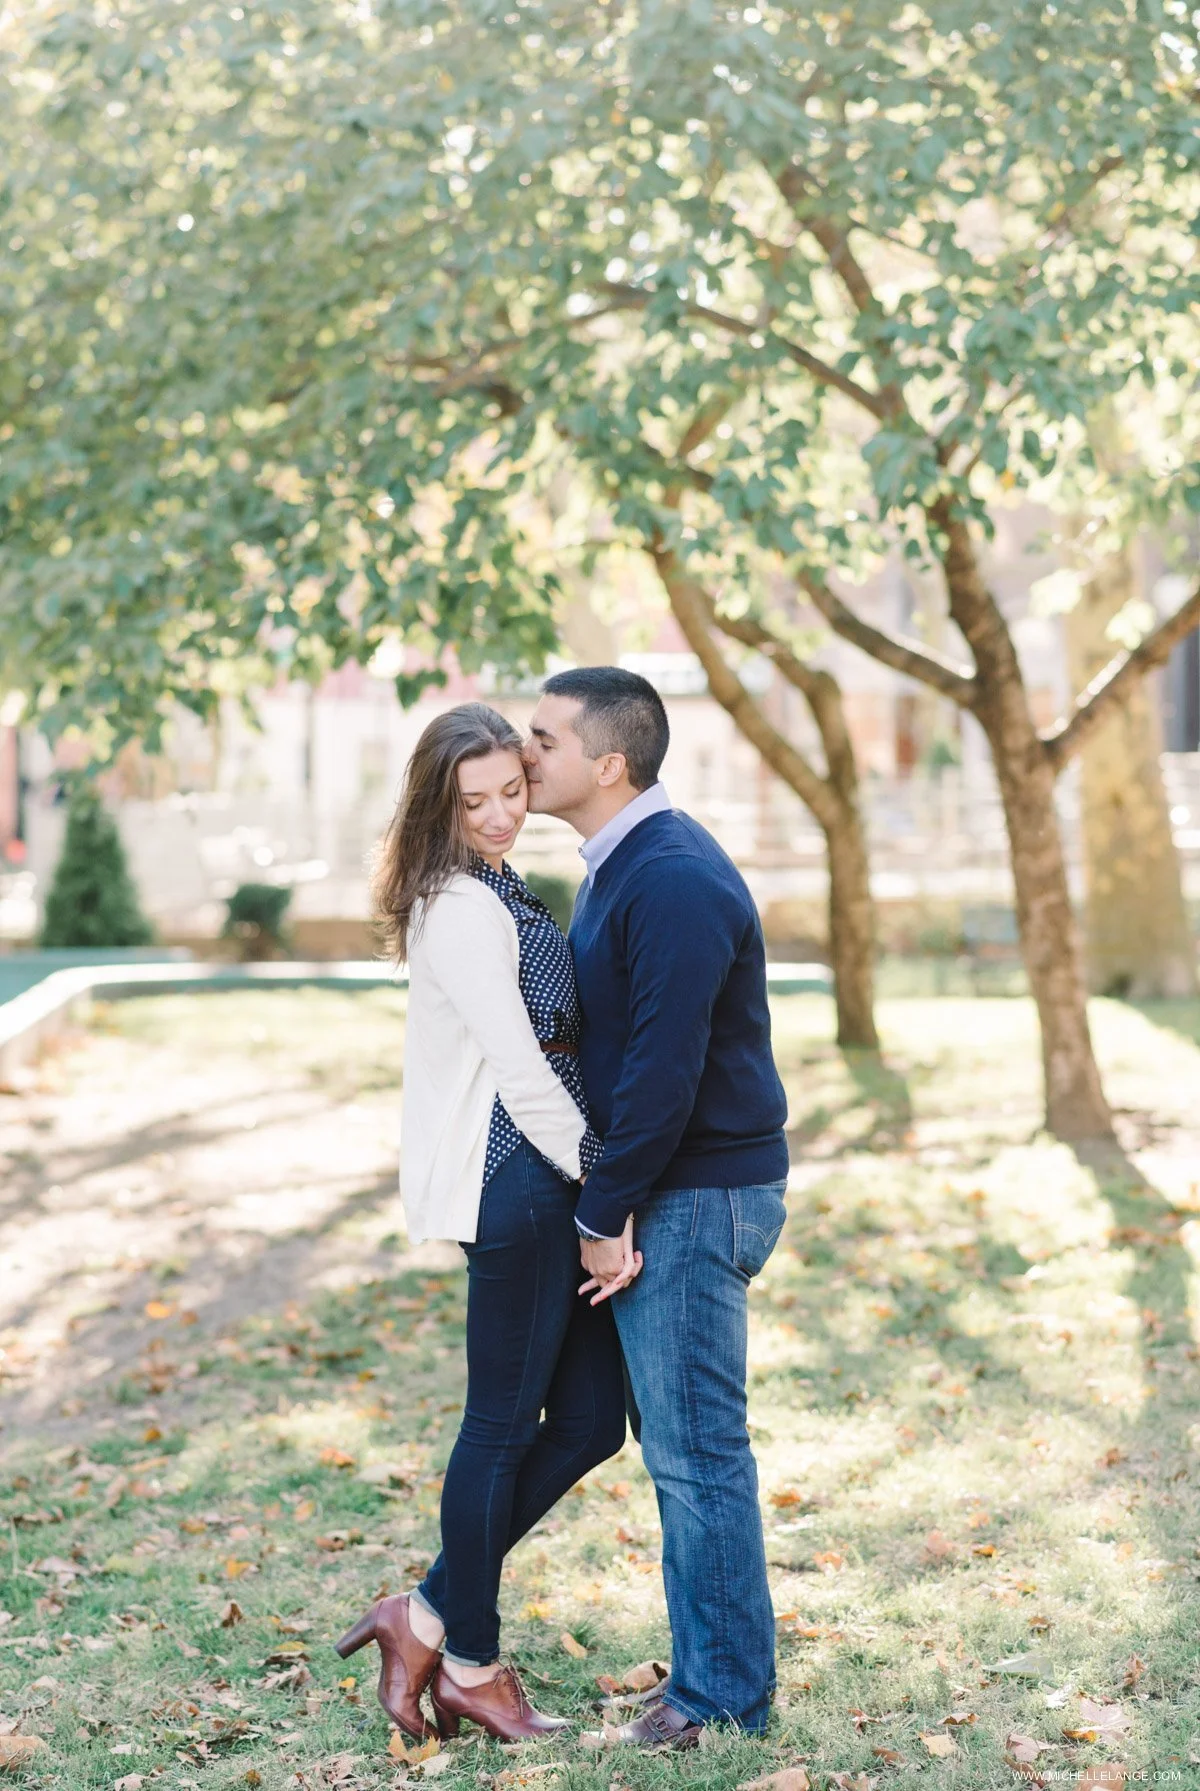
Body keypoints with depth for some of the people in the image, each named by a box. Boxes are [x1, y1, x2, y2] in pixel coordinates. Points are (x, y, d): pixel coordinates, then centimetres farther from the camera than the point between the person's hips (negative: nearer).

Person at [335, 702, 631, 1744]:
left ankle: (430, 1619, 18)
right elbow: (522, 1072, -18)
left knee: (591, 1419, 11)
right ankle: (470, 1662, 17)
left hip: (552, 1188, 10)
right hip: (515, 1184, -10)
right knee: (504, 1424, 2)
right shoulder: (461, 908, -13)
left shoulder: (491, 896, 17)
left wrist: (597, 1186, 16)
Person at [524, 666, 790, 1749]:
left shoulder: (676, 883, -21)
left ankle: (724, 1694, 11)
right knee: (683, 1444, 15)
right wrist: (610, 1204, 12)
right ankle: (720, 1670, 26)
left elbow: (665, 1069, -23)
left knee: (694, 1450, -1)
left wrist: (606, 1216, -15)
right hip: (669, 1195, 10)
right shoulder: (620, 867, 12)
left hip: (698, 1199, -10)